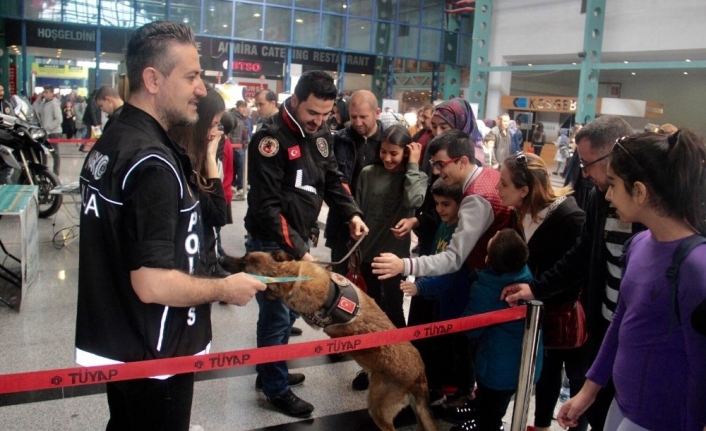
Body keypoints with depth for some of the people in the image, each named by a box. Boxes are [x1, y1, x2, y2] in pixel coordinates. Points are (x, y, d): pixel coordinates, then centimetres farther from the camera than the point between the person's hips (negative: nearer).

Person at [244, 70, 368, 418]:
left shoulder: (320, 133, 5)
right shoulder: (272, 138, -20)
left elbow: (332, 179, 12)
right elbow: (266, 206, -24)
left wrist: (352, 213, -5)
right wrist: (296, 249, -26)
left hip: (300, 237, 8)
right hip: (271, 242, -8)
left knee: (290, 309, 19)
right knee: (277, 314, 2)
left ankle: (272, 371, 37)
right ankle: (276, 388, 19)